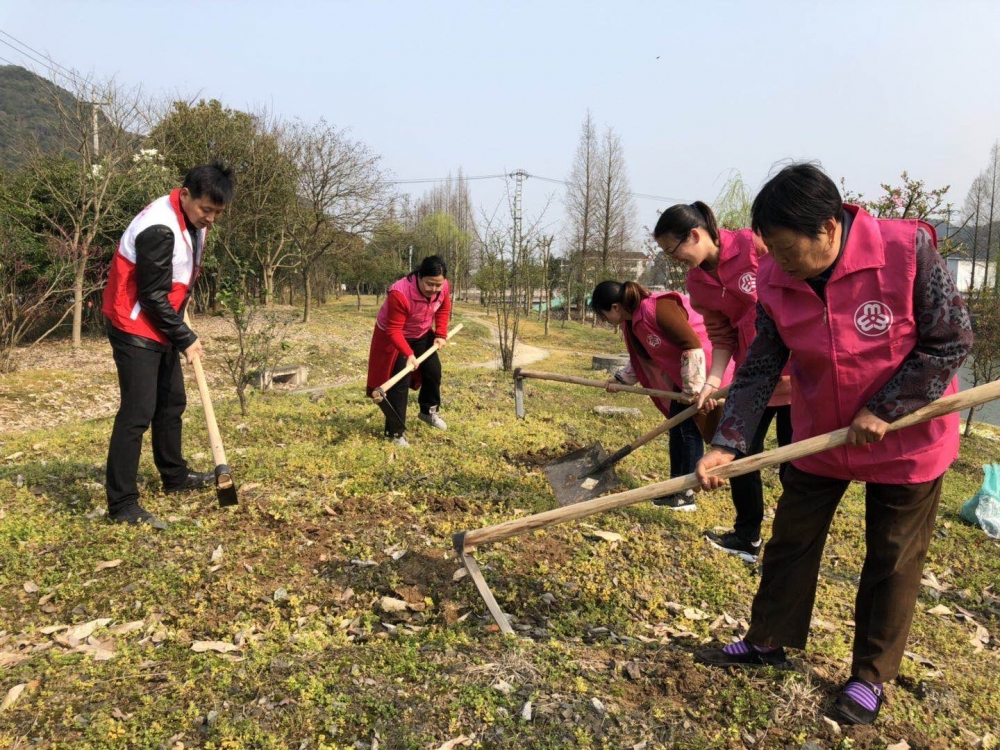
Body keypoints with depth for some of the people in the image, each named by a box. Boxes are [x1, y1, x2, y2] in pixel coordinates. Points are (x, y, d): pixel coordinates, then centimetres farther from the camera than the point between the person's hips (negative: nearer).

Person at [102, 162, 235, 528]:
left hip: (161, 327, 10)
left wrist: (179, 330, 14)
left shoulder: (194, 220, 4)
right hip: (136, 329, -10)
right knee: (137, 412, -11)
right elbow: (152, 295, -23)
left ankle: (175, 475, 34)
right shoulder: (159, 228, -26)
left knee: (172, 402, 18)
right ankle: (122, 505, -5)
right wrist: (185, 338, -15)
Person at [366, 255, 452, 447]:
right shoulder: (399, 294, -40)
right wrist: (408, 354, -40)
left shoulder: (443, 287, -19)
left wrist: (441, 334, -7)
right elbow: (394, 330, -34)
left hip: (422, 334, 6)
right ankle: (396, 431, 0)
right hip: (394, 337, -6)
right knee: (400, 382, -9)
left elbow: (443, 309, 3)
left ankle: (429, 411, 34)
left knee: (433, 370, 8)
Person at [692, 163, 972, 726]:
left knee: (893, 560, 10)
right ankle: (769, 642, 33)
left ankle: (872, 676, 29)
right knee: (791, 540, 12)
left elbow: (952, 341, -17)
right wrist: (728, 444, -20)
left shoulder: (908, 250, -24)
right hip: (819, 436, 3)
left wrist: (885, 410, -21)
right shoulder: (774, 280, -14)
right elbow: (760, 369, -11)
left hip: (907, 439, -3)